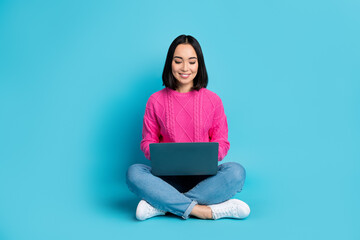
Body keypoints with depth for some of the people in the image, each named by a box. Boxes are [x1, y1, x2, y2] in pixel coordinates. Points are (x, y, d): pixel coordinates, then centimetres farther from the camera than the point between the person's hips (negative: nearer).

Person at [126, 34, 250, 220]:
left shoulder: (213, 100, 6)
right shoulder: (156, 101, 5)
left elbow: (221, 142, 8)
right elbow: (148, 142, 9)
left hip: (204, 177, 1)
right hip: (169, 178, 0)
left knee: (236, 171, -30)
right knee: (134, 173, -29)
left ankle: (160, 205, -28)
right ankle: (204, 210, -32)